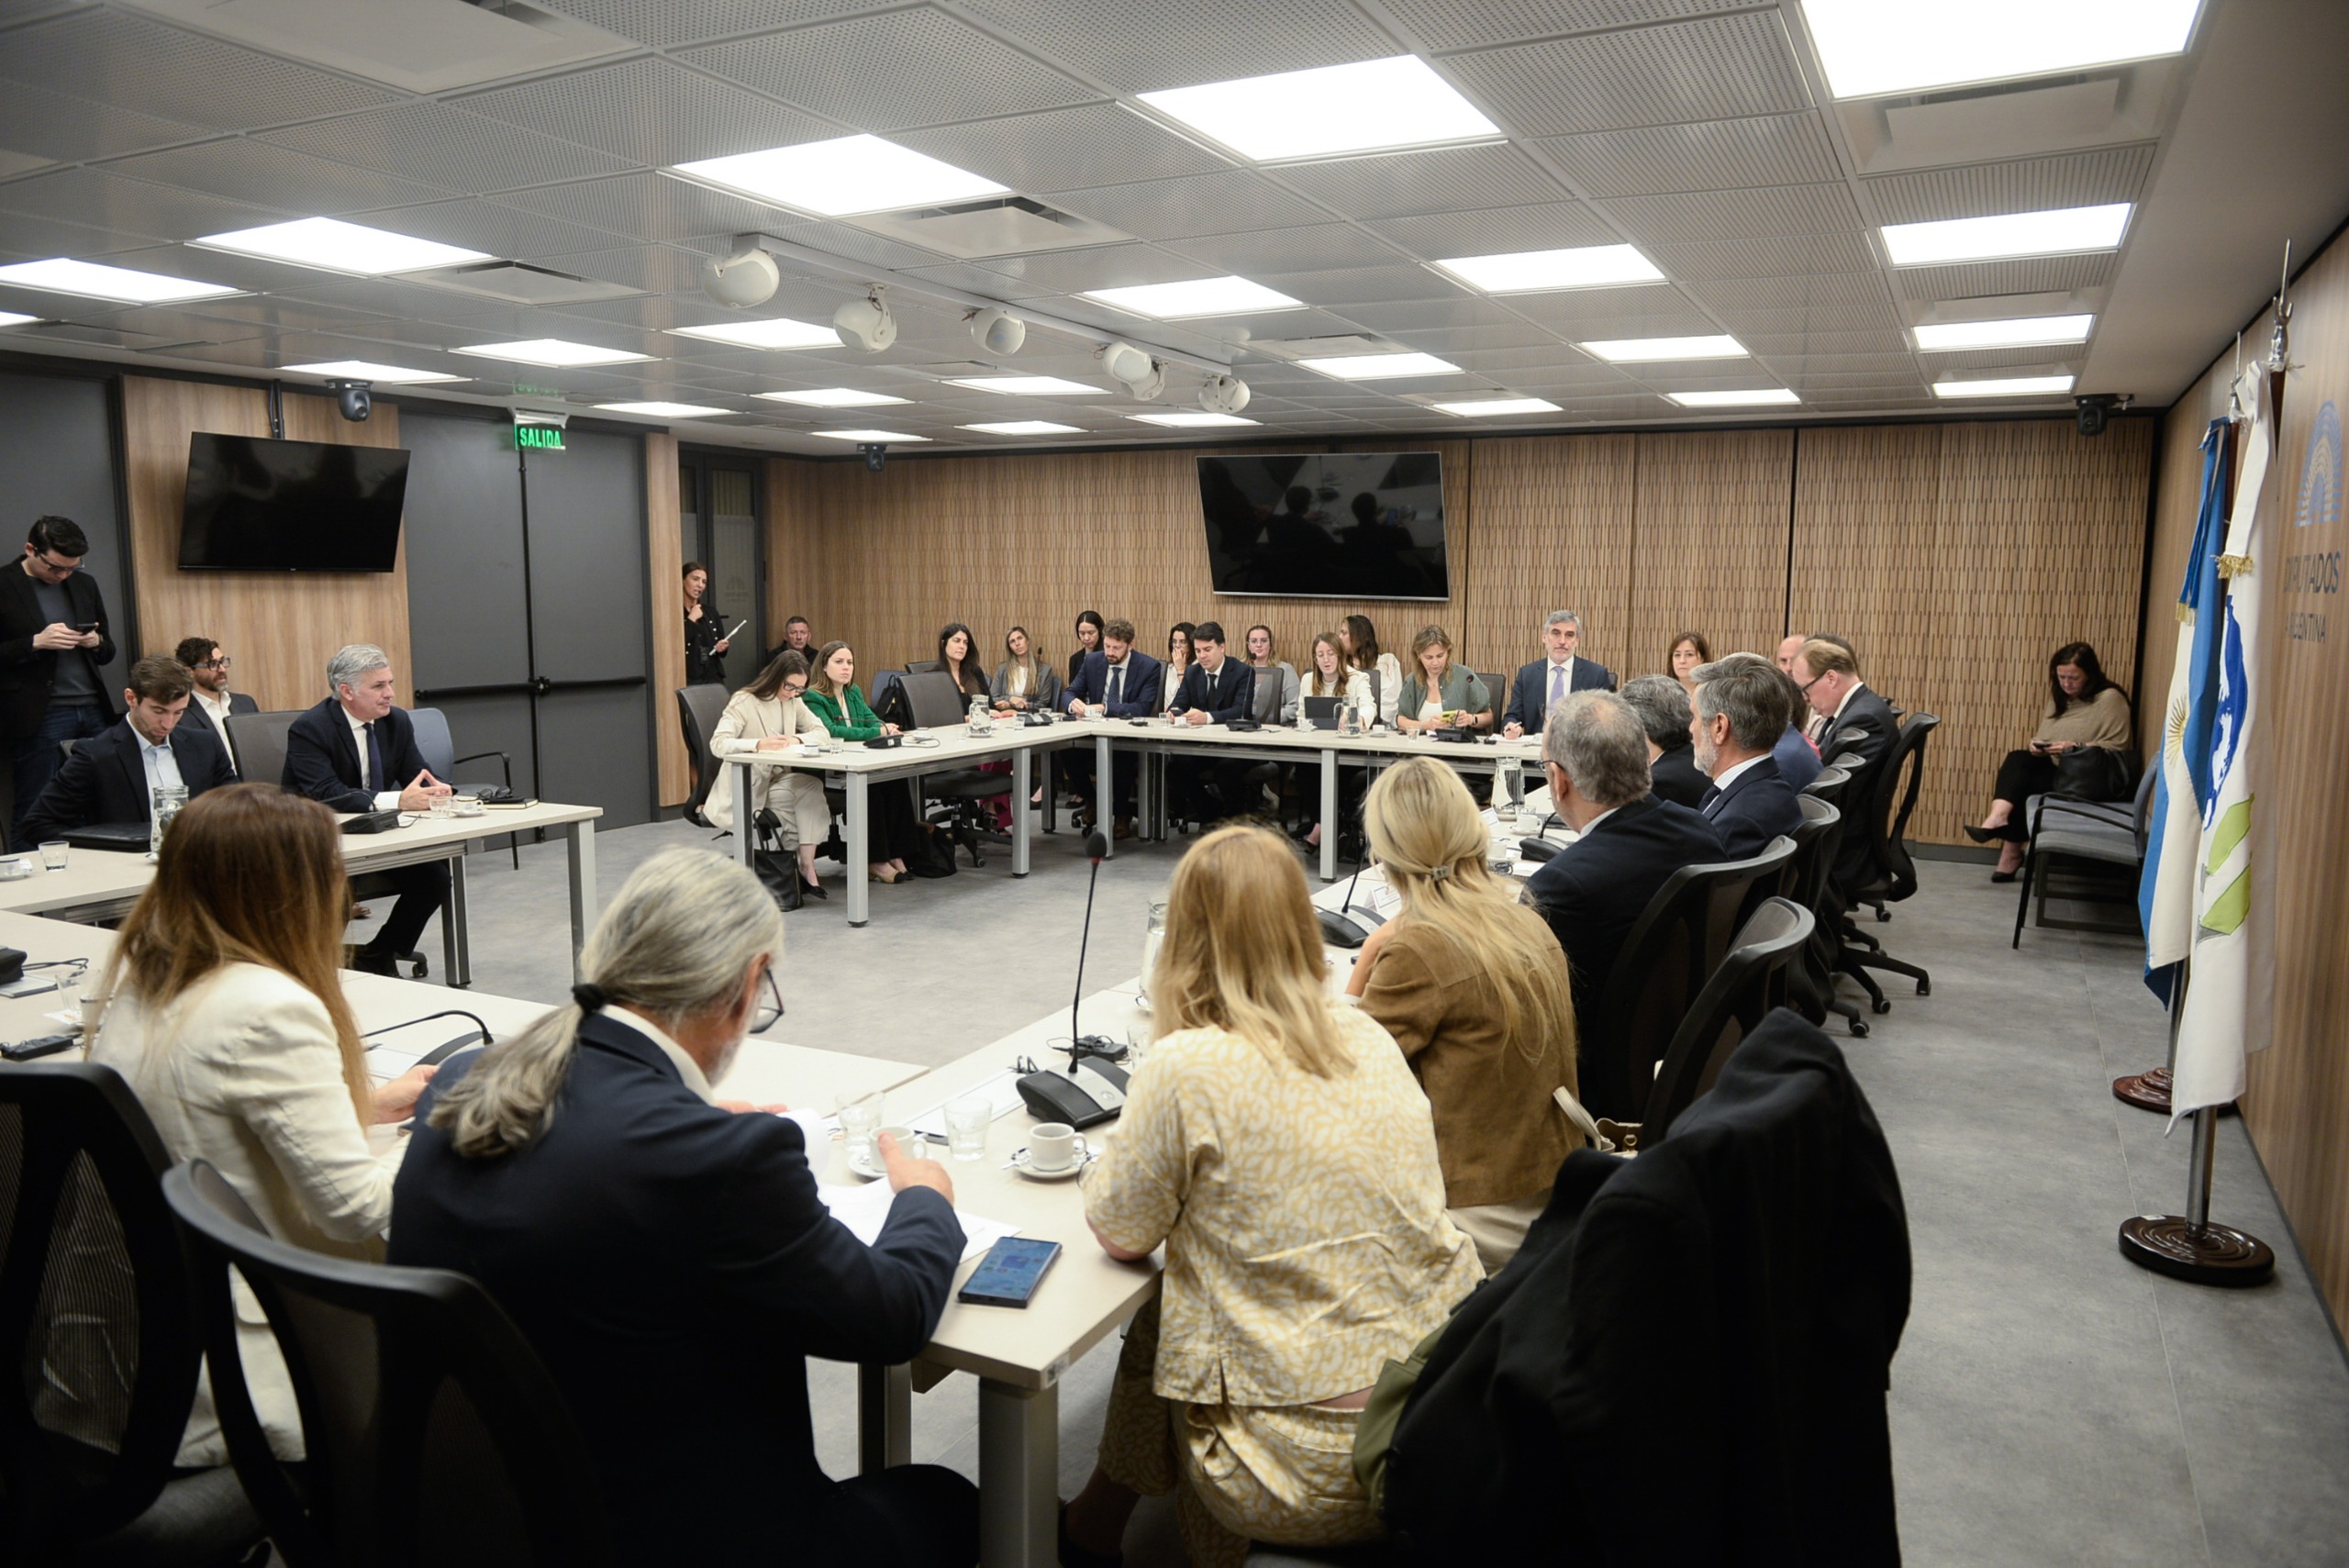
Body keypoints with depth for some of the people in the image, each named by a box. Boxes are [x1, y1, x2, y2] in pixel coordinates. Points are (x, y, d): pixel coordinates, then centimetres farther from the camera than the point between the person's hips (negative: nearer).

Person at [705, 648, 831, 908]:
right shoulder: (743, 702, -12)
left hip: (778, 779, 6)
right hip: (744, 788, -6)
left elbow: (821, 731, 4)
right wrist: (760, 744, -38)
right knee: (805, 791, -30)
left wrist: (795, 739, -17)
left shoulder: (792, 701, 8)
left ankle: (805, 866, -25)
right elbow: (718, 744, -23)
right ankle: (802, 867, -12)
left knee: (813, 785, -28)